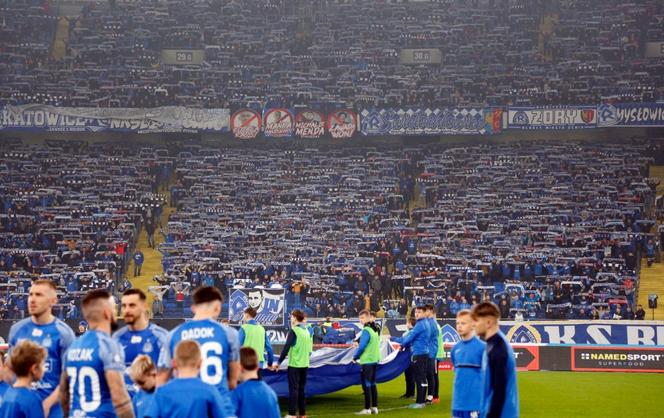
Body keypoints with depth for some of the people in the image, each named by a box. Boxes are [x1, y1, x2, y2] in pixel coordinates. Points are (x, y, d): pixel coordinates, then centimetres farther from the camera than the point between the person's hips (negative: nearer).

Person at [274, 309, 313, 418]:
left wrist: (279, 362, -10)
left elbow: (286, 348, -15)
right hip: (304, 364, 6)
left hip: (294, 364, -6)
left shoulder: (293, 331, -11)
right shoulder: (307, 331, 9)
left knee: (293, 389, -3)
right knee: (301, 389, 13)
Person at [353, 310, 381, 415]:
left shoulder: (366, 331, -17)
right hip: (374, 359, 9)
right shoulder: (375, 329, 10)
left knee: (366, 385, -4)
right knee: (372, 384, 14)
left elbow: (361, 346, -20)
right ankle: (374, 407, 17)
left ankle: (367, 409, -2)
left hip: (366, 361, -9)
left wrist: (355, 357, -5)